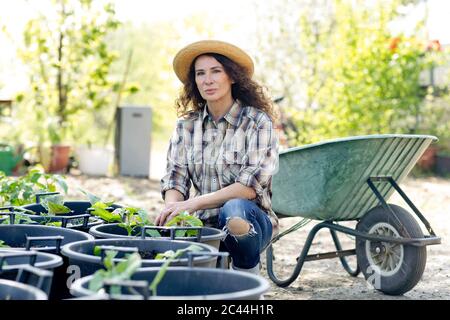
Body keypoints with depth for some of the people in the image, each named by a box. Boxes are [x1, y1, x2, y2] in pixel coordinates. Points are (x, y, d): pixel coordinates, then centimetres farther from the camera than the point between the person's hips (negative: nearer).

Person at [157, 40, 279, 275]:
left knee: (234, 209, -38)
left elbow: (250, 186, -15)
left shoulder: (258, 122, -6)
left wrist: (193, 203, -24)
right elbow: (175, 180, 2)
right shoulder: (186, 125, 8)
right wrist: (171, 210, -21)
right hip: (203, 226, 3)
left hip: (250, 220, -3)